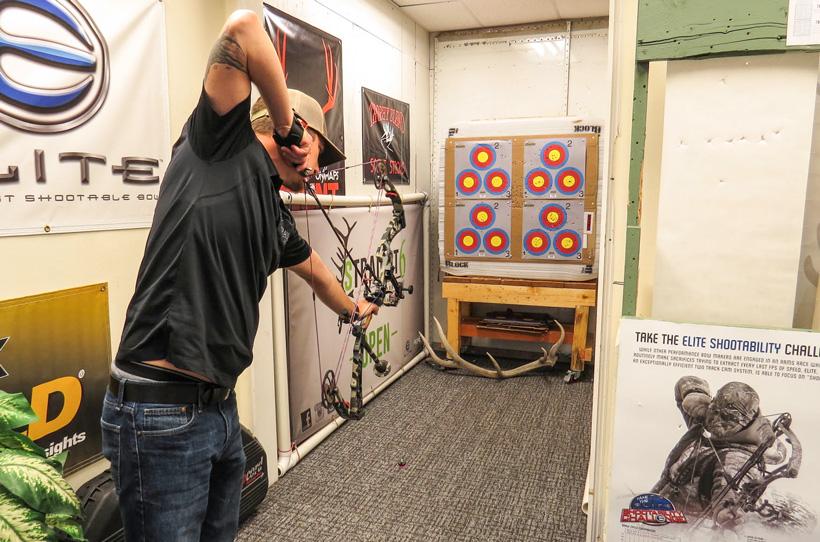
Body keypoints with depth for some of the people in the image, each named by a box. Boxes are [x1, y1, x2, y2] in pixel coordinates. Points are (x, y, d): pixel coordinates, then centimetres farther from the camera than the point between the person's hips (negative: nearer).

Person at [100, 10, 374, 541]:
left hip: (221, 407, 9)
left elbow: (314, 268, 33)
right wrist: (287, 127, -6)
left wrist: (353, 308, 48)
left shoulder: (276, 216, 15)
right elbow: (243, 27, -16)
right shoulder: (222, 144, -6)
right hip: (159, 412, -9)